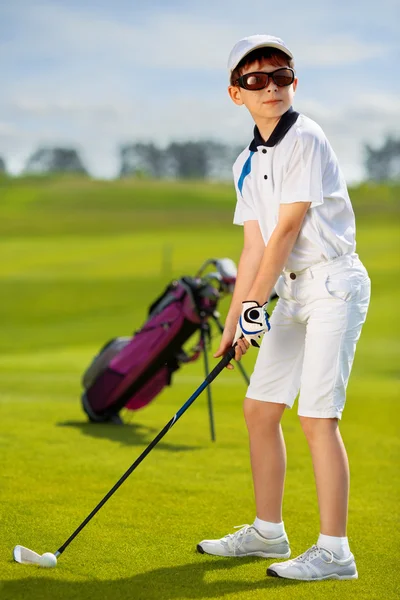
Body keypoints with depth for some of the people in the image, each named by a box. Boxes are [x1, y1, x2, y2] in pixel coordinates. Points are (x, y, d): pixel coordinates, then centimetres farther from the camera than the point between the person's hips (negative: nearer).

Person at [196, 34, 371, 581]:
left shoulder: (305, 138, -13)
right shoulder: (247, 164, 12)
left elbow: (287, 229, -16)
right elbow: (254, 245, 12)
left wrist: (254, 303, -13)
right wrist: (234, 320, 8)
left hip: (334, 284, -9)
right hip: (293, 291, 9)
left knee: (318, 417, -13)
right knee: (260, 408, 11)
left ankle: (335, 552, -9)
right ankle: (268, 531, 25)